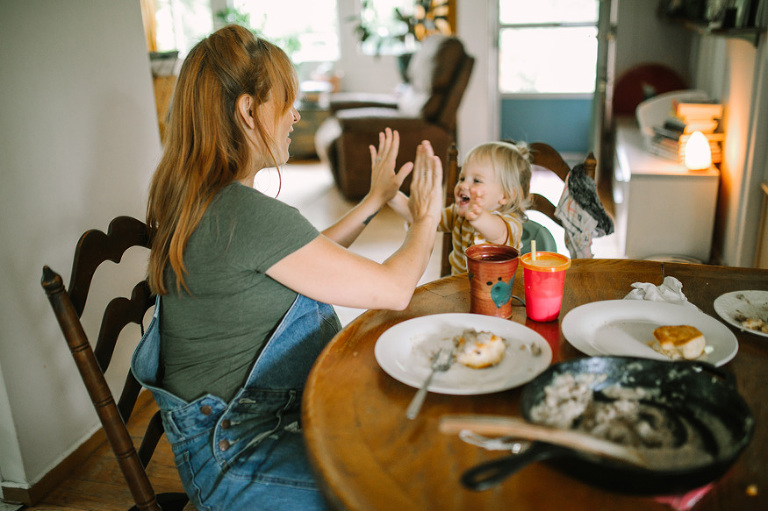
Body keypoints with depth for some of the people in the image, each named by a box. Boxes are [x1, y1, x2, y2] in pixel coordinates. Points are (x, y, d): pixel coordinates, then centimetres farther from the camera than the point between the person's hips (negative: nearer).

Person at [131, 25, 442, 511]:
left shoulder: (201, 198, 4)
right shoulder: (248, 214, -27)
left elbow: (307, 260, 17)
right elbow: (393, 290, -19)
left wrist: (375, 200, 17)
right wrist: (426, 218, -1)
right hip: (236, 460, -9)